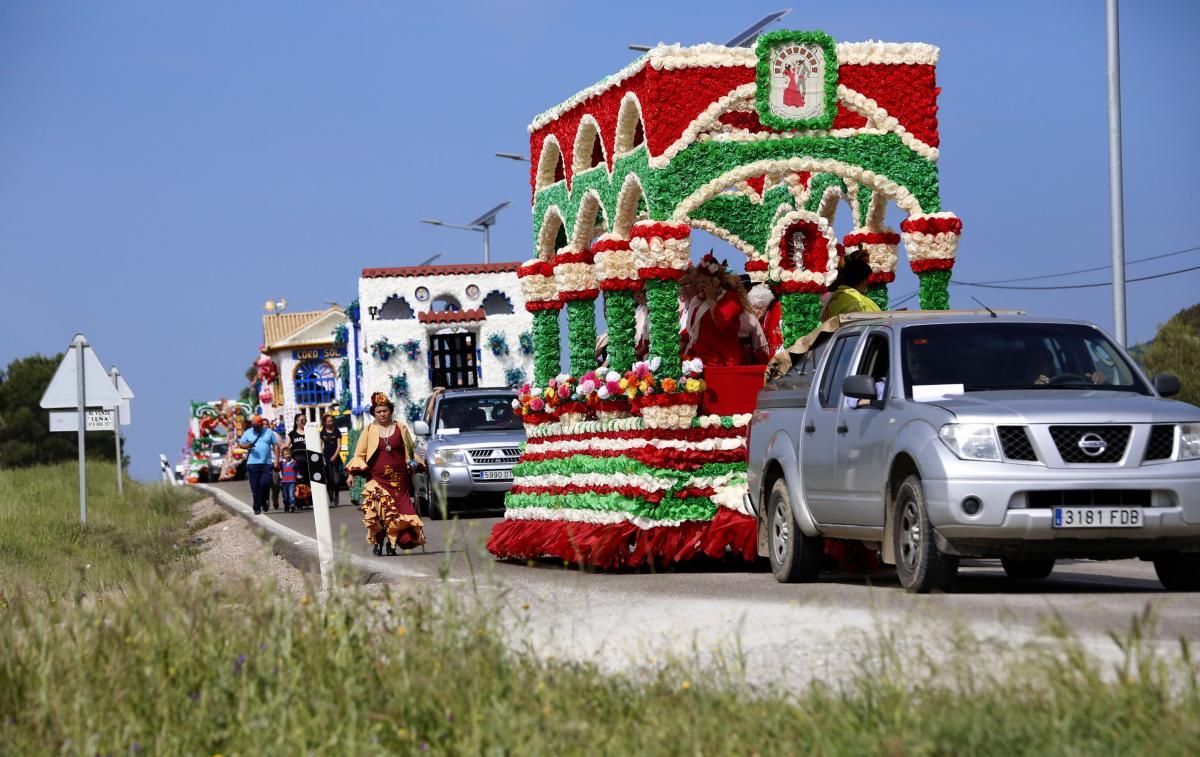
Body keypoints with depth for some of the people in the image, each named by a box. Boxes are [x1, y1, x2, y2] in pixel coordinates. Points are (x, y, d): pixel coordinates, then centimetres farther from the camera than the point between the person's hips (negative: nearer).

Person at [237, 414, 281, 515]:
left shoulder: (269, 432, 8)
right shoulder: (248, 433, 9)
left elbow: (275, 446, 7)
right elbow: (240, 444, 8)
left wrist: (276, 460, -1)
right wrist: (248, 446, -15)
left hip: (267, 463, -1)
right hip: (253, 463, 1)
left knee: (265, 483, -12)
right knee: (255, 487, -1)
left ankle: (264, 502, 12)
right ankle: (257, 508, 4)